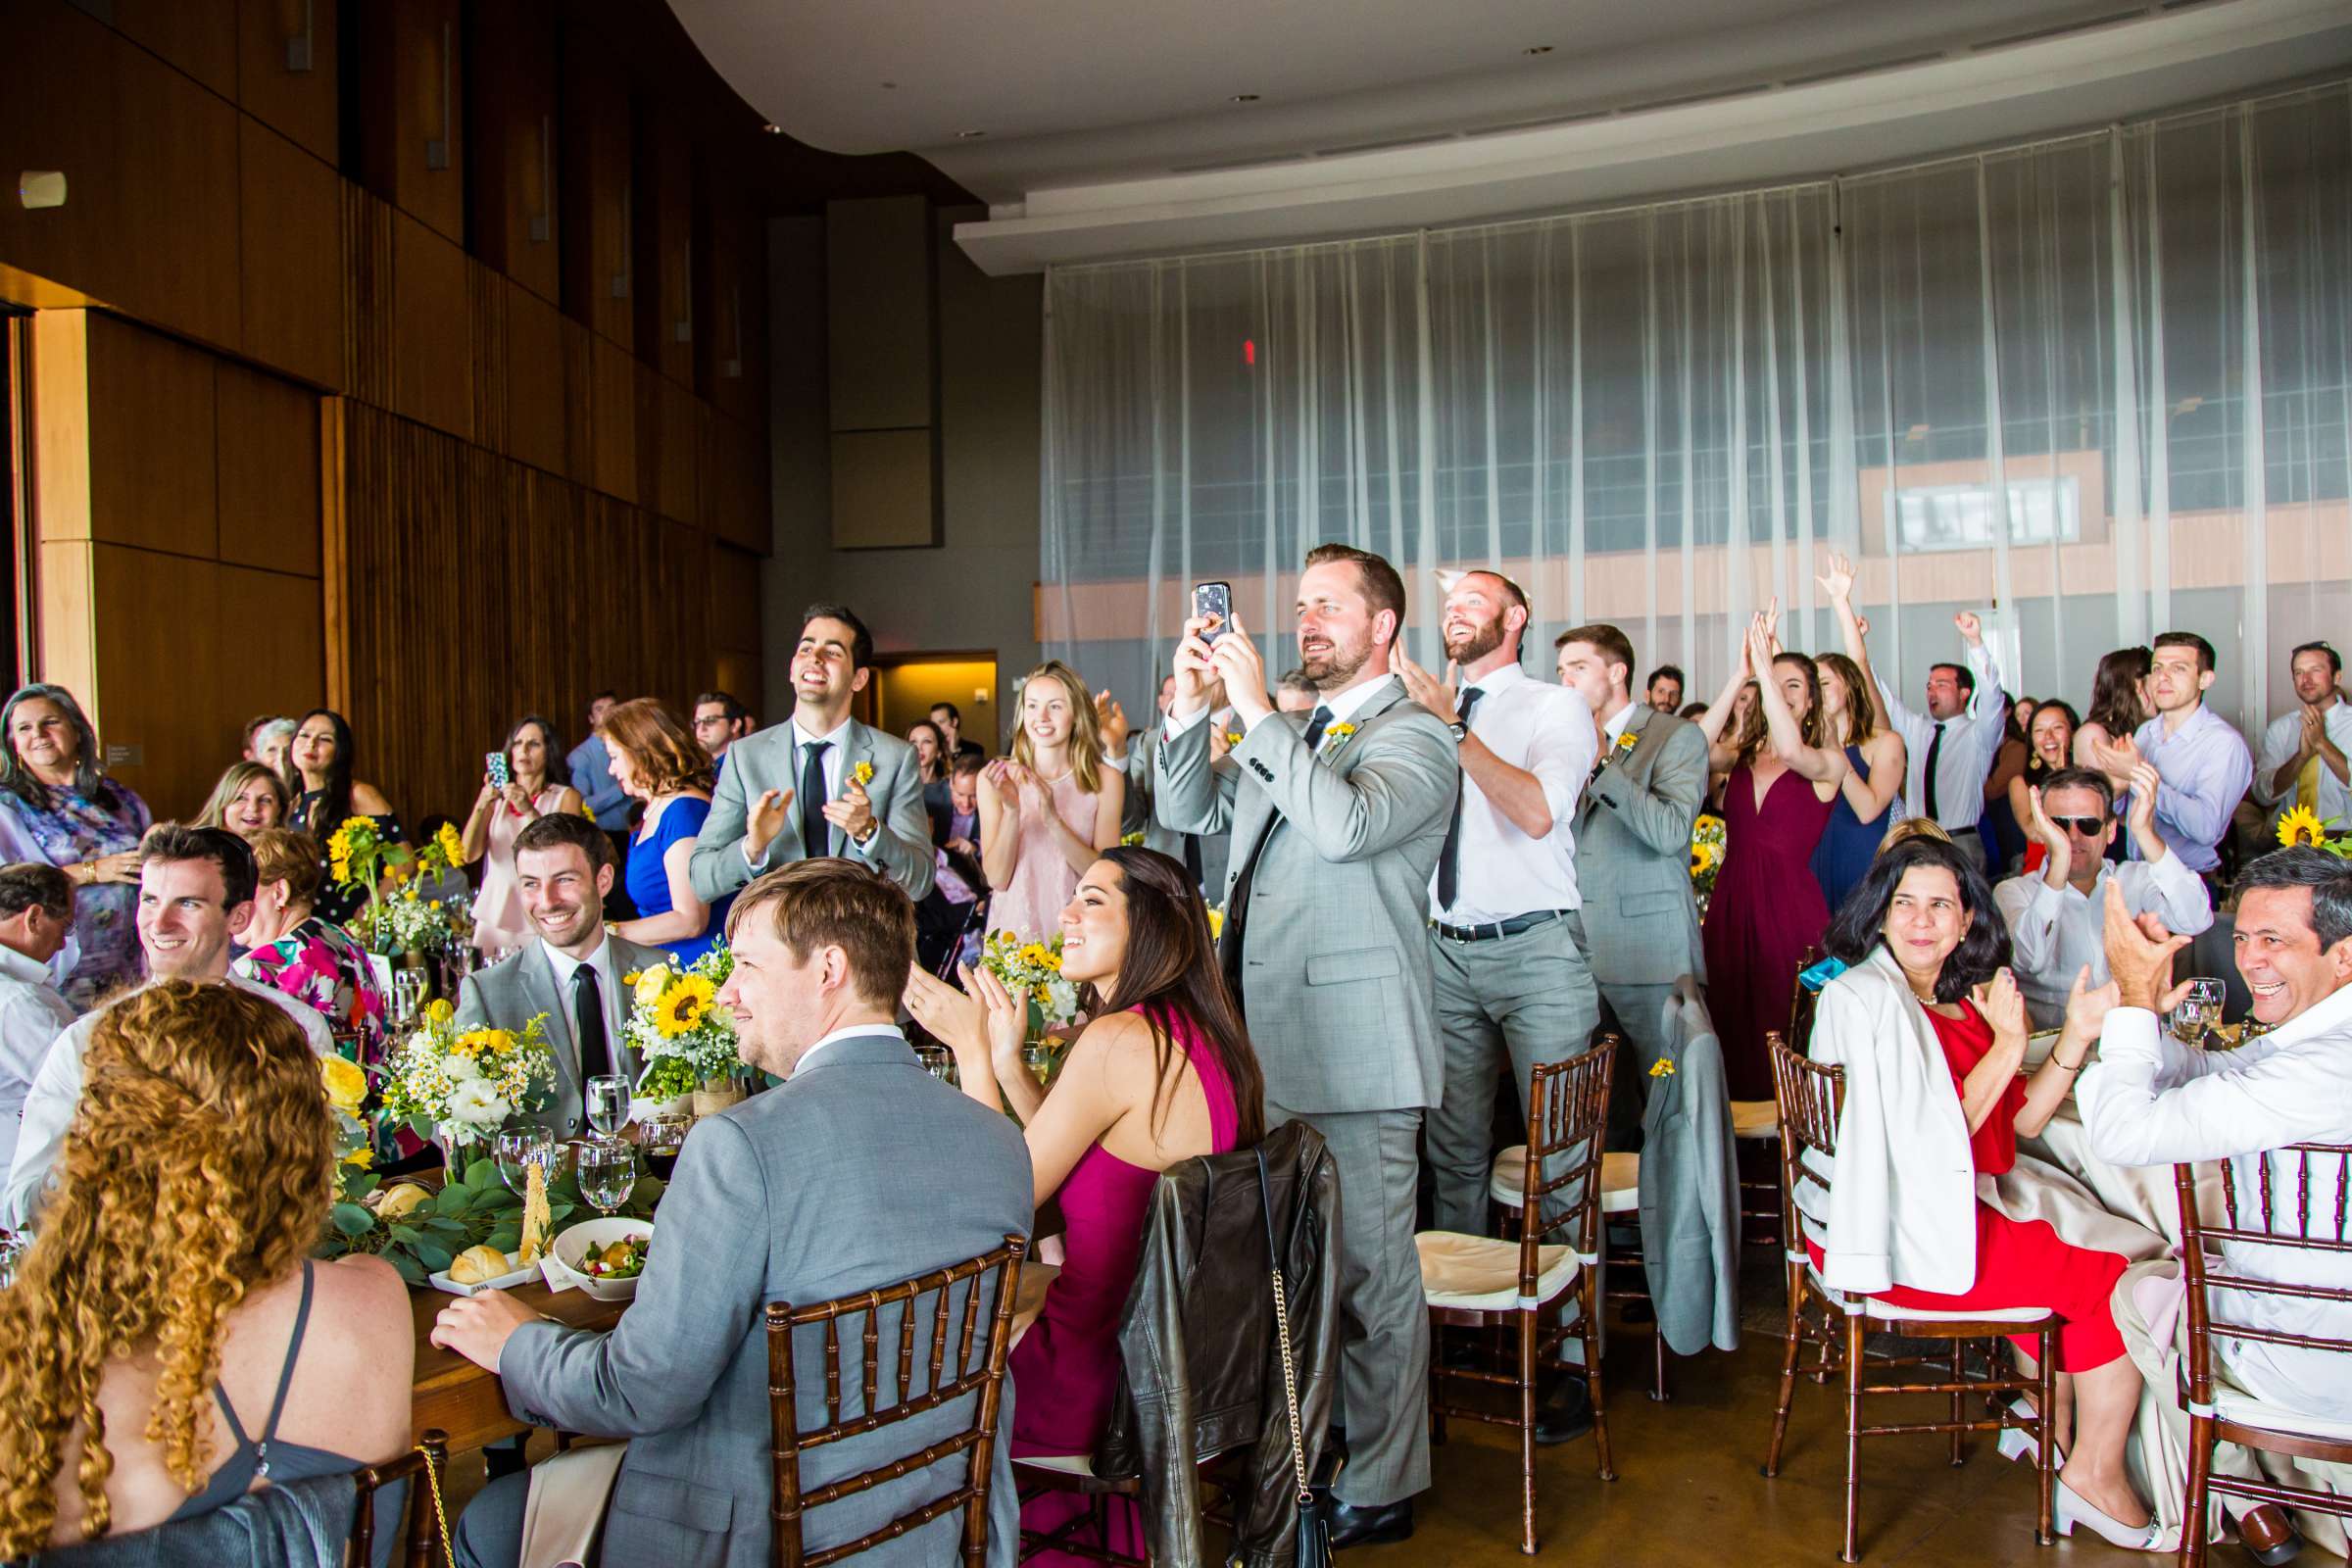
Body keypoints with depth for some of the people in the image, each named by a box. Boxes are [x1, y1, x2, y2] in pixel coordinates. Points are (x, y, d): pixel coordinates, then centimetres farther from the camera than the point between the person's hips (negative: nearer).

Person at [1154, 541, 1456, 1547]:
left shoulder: (1414, 737, -7)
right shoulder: (1284, 734, 18)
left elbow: (1345, 824, -25)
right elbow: (1189, 813, 18)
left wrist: (1258, 710, -21)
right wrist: (1191, 709, 4)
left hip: (1354, 1048, -8)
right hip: (1269, 1039, 8)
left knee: (1369, 1270, 2)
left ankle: (1379, 1487, 15)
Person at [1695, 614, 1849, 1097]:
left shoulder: (1830, 762, 1)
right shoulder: (1741, 755, 12)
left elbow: (1792, 751, -22)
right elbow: (1696, 746, -10)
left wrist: (1764, 666, -20)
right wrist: (1739, 674, -15)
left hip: (1790, 907, -4)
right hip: (1732, 900, 4)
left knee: (1784, 1031, -1)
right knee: (1730, 1025, 6)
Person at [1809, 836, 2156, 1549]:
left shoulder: (1955, 1001, 11)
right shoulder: (1865, 998, -17)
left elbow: (2018, 1122, 8)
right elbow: (1932, 1143, -20)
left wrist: (2077, 1038, -3)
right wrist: (2007, 1045, -18)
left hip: (1943, 1216, 9)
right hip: (1899, 1241, -9)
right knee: (2120, 1282, -1)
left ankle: (2054, 1430, 31)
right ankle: (2094, 1476, 16)